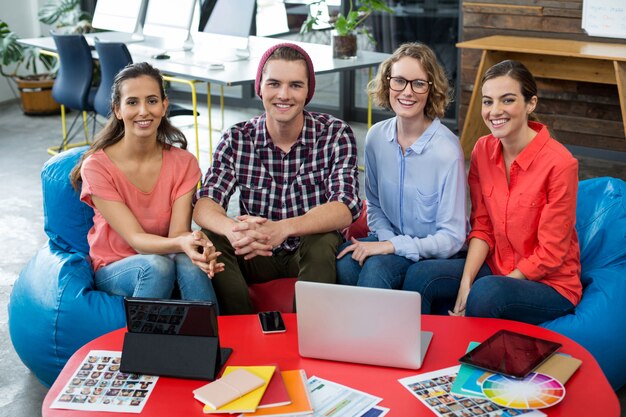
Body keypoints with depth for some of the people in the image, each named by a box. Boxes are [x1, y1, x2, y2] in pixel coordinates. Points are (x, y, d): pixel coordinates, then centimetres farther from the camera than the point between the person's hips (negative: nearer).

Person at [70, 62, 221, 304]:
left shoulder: (183, 163, -5)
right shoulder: (96, 166, -14)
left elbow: (178, 232, -15)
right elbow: (135, 239, -20)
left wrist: (198, 246, -40)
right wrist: (181, 243, -42)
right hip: (113, 271, -2)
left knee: (186, 259, -33)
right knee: (157, 264, -35)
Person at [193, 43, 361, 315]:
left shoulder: (335, 134, -10)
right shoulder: (237, 139, -5)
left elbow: (345, 208, -23)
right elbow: (204, 203, -16)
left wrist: (283, 228, -43)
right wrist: (232, 229, -42)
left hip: (314, 252, -2)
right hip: (256, 254, 2)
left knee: (323, 243, -33)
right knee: (209, 241, -23)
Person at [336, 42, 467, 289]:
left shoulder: (447, 151, -19)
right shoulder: (376, 137, -2)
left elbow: (451, 239, -15)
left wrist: (391, 246, -21)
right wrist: (386, 238, -7)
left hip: (433, 251, -4)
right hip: (391, 239, 4)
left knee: (377, 266, -33)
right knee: (344, 260, -27)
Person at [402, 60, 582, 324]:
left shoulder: (559, 163, -19)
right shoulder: (483, 150, -1)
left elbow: (550, 254, -16)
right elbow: (482, 226, 3)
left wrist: (477, 290, -17)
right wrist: (465, 283, -13)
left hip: (550, 284, -5)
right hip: (494, 268, 5)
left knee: (486, 293, -34)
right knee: (419, 277, -17)